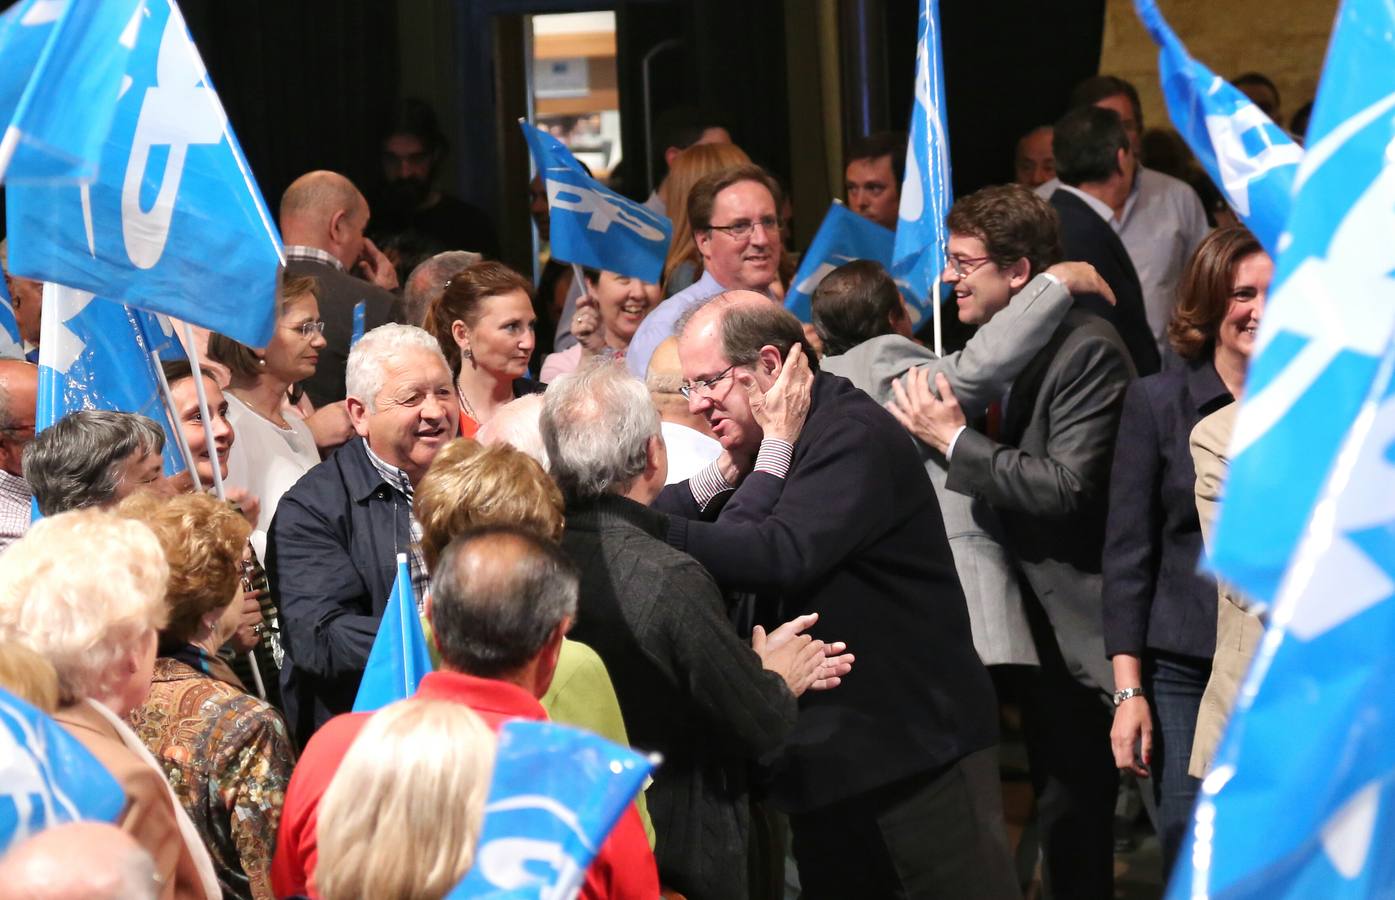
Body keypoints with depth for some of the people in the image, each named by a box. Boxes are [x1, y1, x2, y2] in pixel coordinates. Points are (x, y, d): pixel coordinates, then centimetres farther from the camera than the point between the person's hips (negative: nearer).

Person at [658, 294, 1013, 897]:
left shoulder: (852, 435, -17)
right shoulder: (765, 447, 11)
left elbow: (778, 556, -32)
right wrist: (727, 471, -9)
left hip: (919, 746, -9)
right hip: (824, 757, 9)